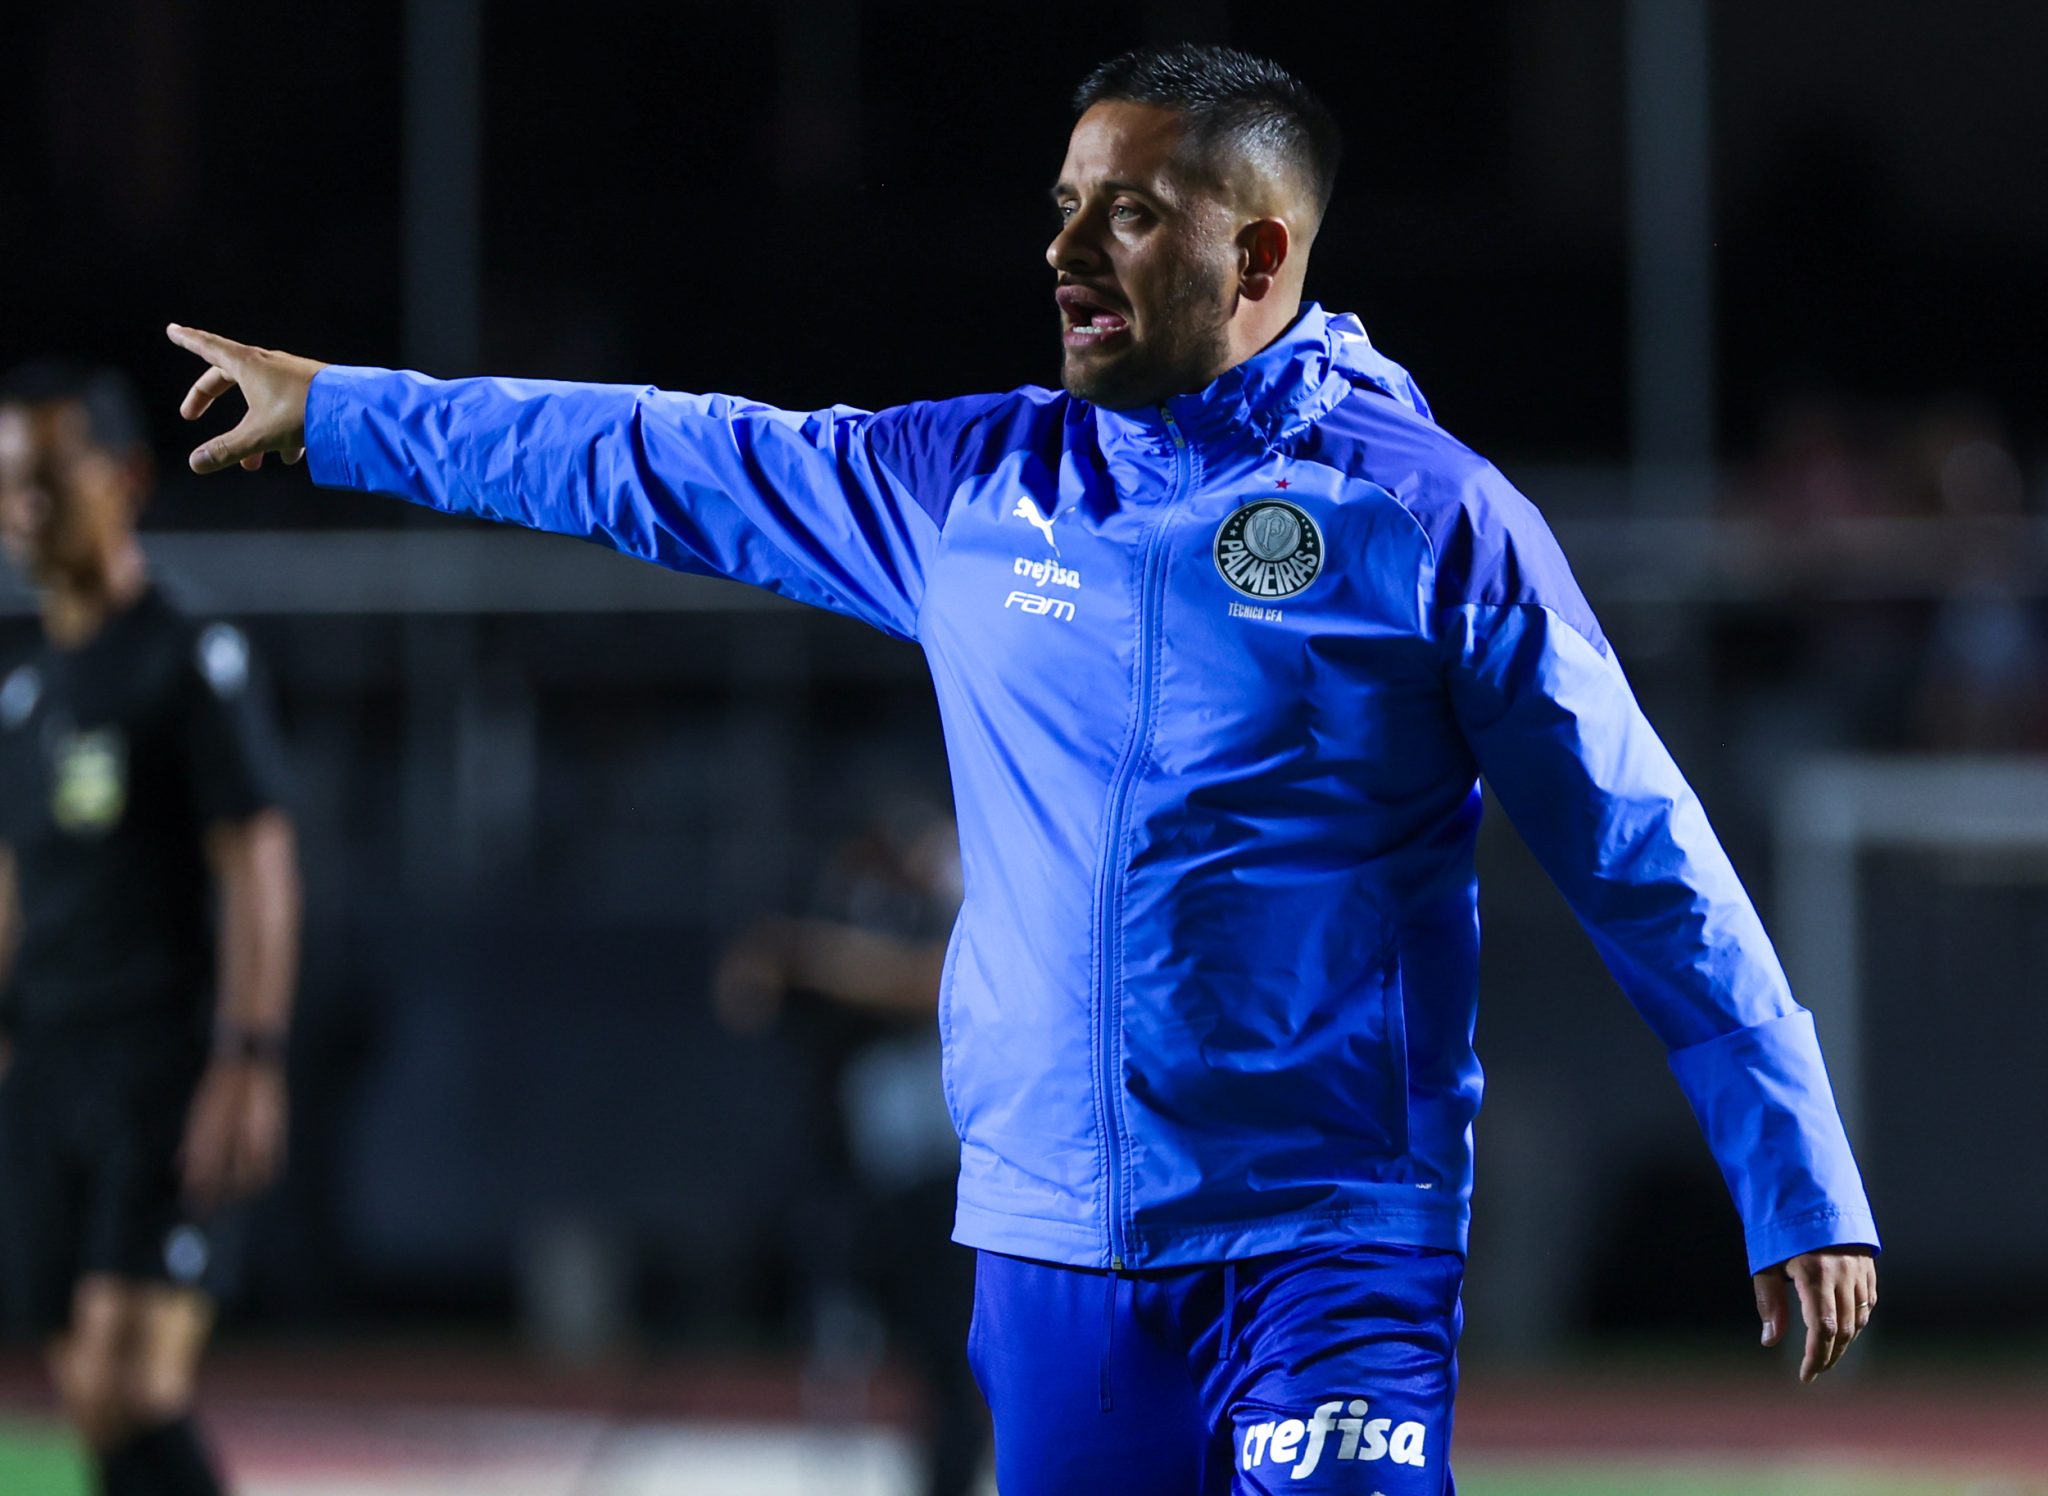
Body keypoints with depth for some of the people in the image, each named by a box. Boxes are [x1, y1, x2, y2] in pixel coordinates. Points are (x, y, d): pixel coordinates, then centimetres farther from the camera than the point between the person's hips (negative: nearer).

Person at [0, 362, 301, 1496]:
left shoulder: (189, 662, -4)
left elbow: (259, 869, -10)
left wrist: (248, 1061, -18)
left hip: (163, 1067, -7)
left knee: (128, 1388, -18)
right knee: (92, 1400, 4)